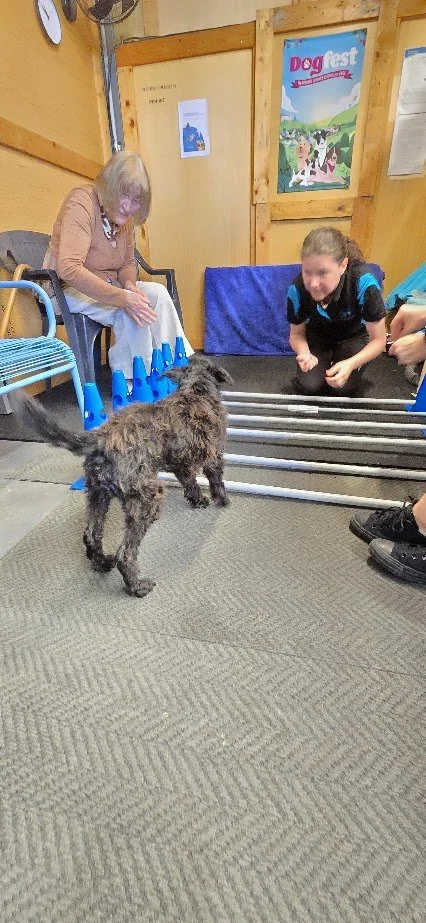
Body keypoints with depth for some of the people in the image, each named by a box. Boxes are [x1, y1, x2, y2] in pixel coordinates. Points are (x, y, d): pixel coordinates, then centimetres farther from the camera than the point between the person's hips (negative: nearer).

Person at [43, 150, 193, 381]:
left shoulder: (123, 215, 2)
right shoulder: (81, 202, -20)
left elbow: (127, 263, 13)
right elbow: (68, 269, -32)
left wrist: (129, 284, -12)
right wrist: (123, 298, -36)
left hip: (106, 286, 7)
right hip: (69, 291, -7)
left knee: (157, 293, -13)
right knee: (130, 312, -30)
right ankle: (132, 380, -18)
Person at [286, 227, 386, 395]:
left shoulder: (364, 284, -36)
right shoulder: (297, 289, -30)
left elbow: (378, 340, -25)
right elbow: (297, 333, -12)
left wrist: (350, 364, -43)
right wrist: (304, 354, -36)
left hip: (354, 336, -1)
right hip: (317, 336, 1)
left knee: (343, 387, -21)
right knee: (307, 386, -18)